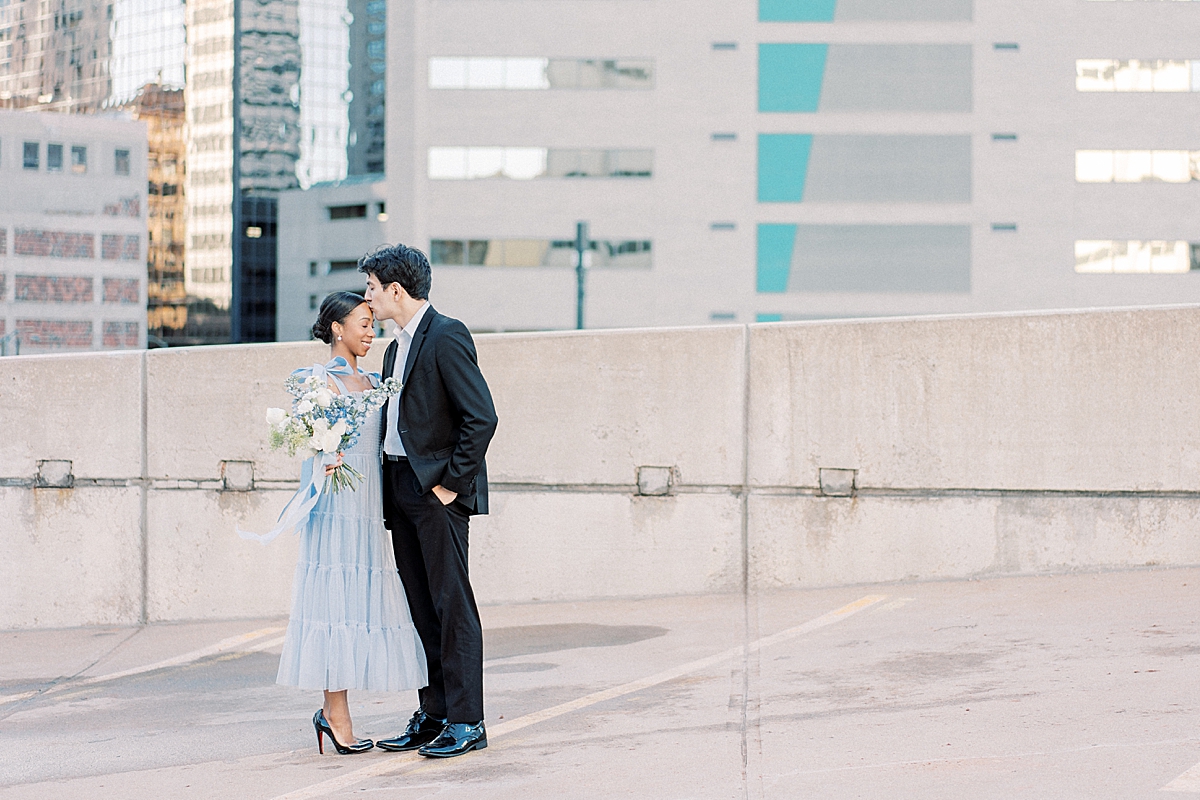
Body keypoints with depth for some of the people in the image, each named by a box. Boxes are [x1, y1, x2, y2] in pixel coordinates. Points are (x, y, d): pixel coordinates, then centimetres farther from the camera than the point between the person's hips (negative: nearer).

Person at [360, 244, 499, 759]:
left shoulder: (446, 336, -11)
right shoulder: (396, 348, 18)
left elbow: (482, 417, -17)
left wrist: (450, 483, -16)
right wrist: (390, 490, 10)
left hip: (438, 489, -9)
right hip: (401, 489, 9)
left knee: (452, 605, -5)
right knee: (421, 606, 10)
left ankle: (466, 722, 0)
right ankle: (433, 716, 16)